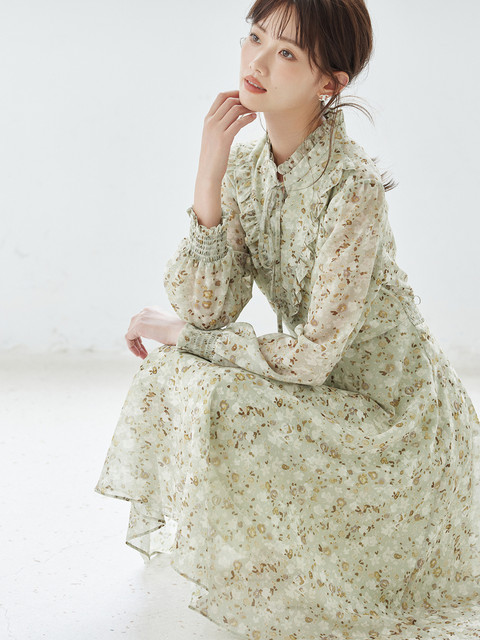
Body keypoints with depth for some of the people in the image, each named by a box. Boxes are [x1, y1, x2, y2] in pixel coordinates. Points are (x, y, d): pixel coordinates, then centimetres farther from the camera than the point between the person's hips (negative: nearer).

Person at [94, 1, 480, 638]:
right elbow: (206, 309, -13)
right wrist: (208, 175, -22)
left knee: (214, 401, -22)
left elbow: (312, 353, -25)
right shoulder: (246, 165, -3)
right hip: (319, 390, 7)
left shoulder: (353, 184, -25)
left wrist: (180, 333, -15)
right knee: (175, 373, -5)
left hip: (389, 411, -7)